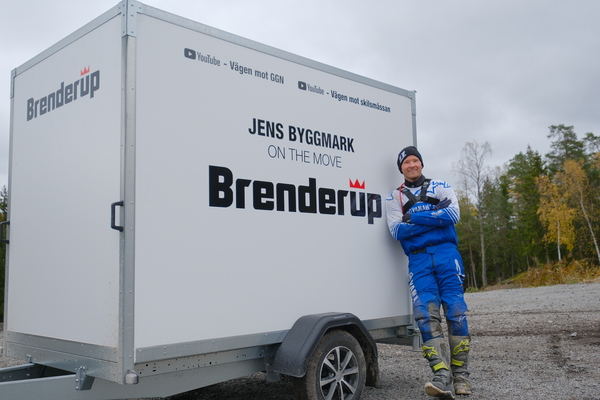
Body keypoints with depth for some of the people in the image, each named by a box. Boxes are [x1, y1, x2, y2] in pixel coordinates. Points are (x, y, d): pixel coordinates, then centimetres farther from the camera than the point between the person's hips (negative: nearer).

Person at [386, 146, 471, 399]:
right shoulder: (394, 198, 13)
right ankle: (442, 378, -17)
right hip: (418, 259, 0)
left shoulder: (441, 188, 13)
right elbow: (397, 231, -3)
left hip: (446, 254, 0)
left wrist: (414, 217, -9)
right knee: (426, 314, -13)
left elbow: (453, 215, -6)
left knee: (456, 311, -5)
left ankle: (460, 375, 7)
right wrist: (436, 216, -6)